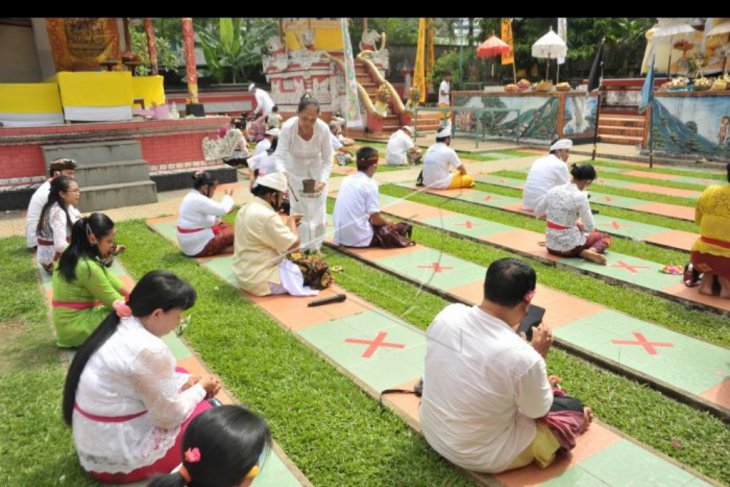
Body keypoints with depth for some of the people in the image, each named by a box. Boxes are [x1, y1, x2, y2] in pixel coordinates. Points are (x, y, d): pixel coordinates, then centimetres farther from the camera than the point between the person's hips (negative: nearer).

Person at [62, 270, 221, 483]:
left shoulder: (120, 328, -1)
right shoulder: (149, 350, -29)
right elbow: (170, 416, -19)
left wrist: (190, 381, 1)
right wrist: (201, 388, -3)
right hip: (118, 458, -9)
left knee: (180, 377, 13)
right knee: (205, 413, 1)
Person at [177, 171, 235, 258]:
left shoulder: (191, 196, 10)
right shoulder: (199, 200, -24)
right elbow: (222, 209, -24)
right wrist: (228, 196, -5)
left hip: (189, 243, 11)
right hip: (197, 247, -11)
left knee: (225, 226, 15)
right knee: (232, 233, -7)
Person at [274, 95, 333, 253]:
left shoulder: (323, 129, -29)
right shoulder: (287, 128, -33)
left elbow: (327, 160, -19)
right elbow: (280, 157, -32)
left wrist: (323, 180, -33)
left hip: (316, 170, 1)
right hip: (294, 170, -1)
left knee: (317, 210, 5)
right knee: (298, 210, 1)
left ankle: (316, 246, 22)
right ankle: (300, 248, 16)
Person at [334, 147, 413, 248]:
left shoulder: (346, 180, 8)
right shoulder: (370, 184, -12)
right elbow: (375, 219, -13)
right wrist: (387, 223, 10)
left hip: (341, 237, 6)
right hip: (361, 238, -6)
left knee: (384, 223, 28)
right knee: (403, 228, 13)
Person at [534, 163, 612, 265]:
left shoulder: (553, 191, -4)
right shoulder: (580, 197, -19)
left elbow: (537, 213, 11)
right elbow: (590, 228, -14)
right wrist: (577, 223, 8)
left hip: (551, 246, 5)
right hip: (569, 247, -5)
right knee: (605, 237, 24)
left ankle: (584, 251, 5)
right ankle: (591, 251, -7)